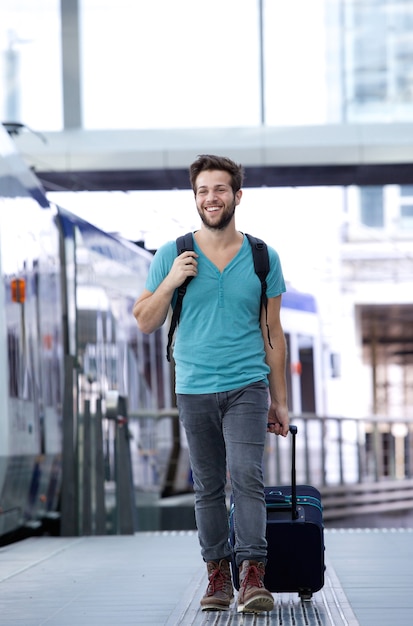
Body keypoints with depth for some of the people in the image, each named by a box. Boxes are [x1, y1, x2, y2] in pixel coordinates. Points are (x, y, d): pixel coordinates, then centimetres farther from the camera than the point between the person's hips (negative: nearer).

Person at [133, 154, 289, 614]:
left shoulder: (263, 258, 5)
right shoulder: (173, 255, 3)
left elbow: (272, 332, 10)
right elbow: (145, 323, 5)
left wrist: (279, 400, 9)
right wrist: (170, 282, -12)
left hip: (247, 387, -1)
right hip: (194, 390, 1)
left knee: (247, 477, -15)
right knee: (208, 487, 7)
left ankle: (252, 576, -18)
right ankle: (217, 575, 14)